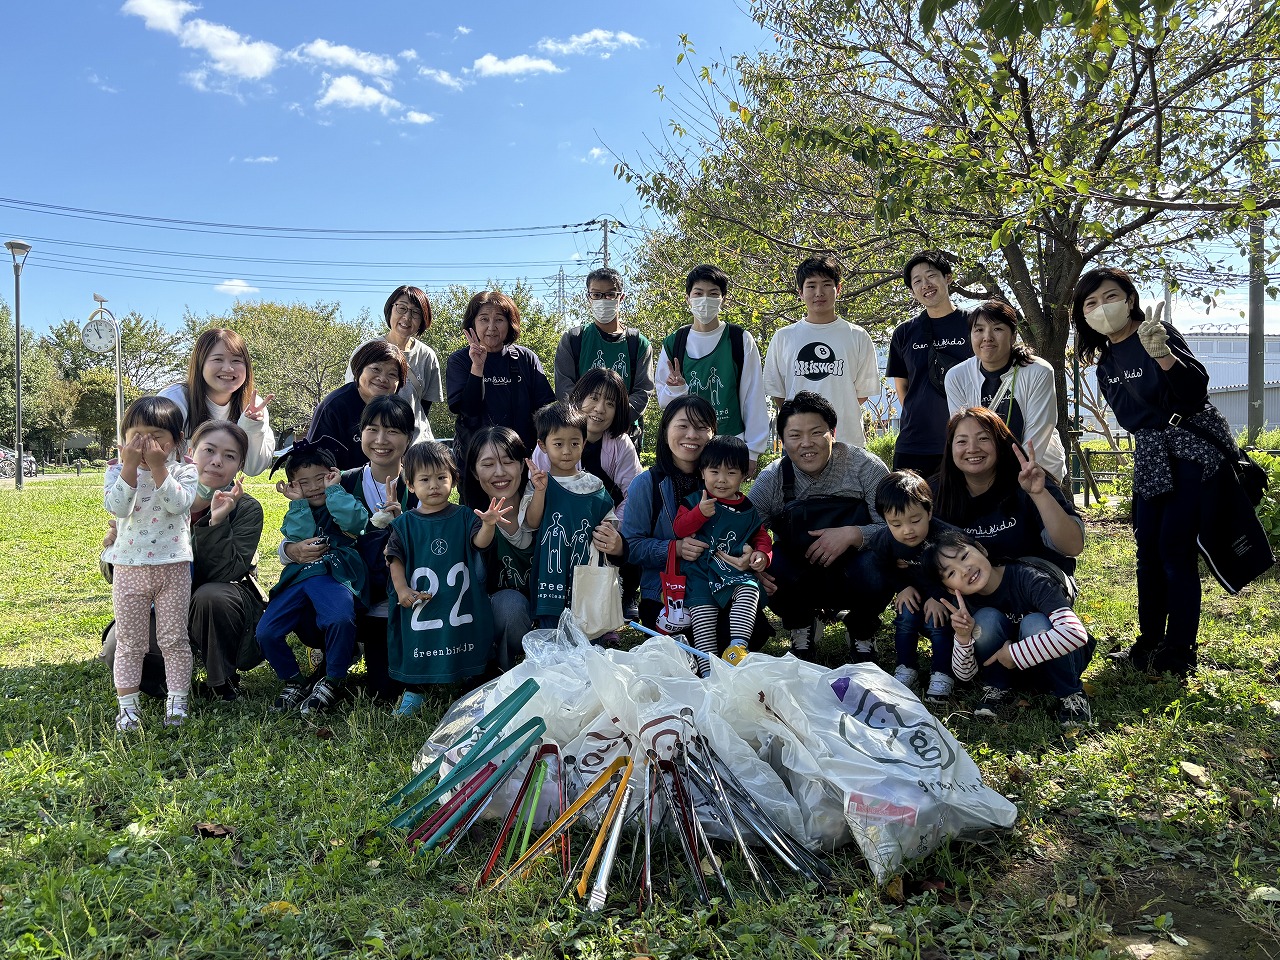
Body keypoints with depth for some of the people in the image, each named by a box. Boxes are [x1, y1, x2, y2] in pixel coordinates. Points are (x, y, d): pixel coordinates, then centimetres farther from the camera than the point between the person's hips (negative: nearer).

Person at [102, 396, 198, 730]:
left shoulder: (183, 471, -2)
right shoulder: (118, 471, 1)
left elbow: (178, 504, -20)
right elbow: (117, 507, -16)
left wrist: (158, 467, -21)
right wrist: (130, 466, -21)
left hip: (173, 567, -1)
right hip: (129, 568, 1)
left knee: (174, 639, 6)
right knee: (129, 642, 8)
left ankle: (177, 701, 15)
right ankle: (127, 705, 16)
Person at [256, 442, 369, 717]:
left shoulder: (344, 504, 13)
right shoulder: (297, 513, 24)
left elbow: (355, 521, -13)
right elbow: (298, 538, 1)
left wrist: (333, 489, -3)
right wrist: (298, 502, -1)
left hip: (334, 576, -5)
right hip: (298, 578, 5)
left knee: (340, 619, -36)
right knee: (266, 632, -13)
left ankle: (333, 682, -12)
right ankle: (294, 681, 13)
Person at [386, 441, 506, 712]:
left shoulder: (464, 517, -1)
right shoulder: (405, 523, 0)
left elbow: (479, 542, -15)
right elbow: (395, 558, -1)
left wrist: (488, 524, -37)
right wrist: (401, 588, -15)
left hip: (461, 603, 0)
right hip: (420, 601, 0)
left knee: (465, 644, 9)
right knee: (418, 649, 12)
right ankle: (414, 692, 32)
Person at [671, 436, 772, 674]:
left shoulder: (749, 509, 15)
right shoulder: (694, 501, 10)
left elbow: (762, 537, 19)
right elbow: (679, 529, -2)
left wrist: (762, 555, -4)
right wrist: (700, 512, -19)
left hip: (739, 570, 1)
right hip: (701, 570, -1)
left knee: (749, 589, -30)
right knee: (702, 610, -20)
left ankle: (737, 646, -37)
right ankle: (708, 670, -24)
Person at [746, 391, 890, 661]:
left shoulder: (865, 467, -11)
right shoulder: (771, 480, -7)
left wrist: (852, 535, -33)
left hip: (854, 581, -1)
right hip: (799, 585, 1)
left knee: (875, 567, -34)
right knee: (769, 561, -29)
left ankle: (862, 631, 3)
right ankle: (801, 628, 4)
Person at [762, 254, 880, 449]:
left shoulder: (858, 337, 7)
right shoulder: (783, 338, 9)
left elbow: (863, 392, 10)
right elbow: (776, 393, 12)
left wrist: (837, 414, 2)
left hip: (847, 442, 0)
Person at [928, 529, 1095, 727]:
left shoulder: (1029, 580, -28)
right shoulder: (965, 603, -14)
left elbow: (1076, 633, -41)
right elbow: (965, 674, -10)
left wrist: (1014, 653, -33)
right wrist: (963, 637, -31)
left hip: (1056, 660, -3)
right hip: (1009, 665, 3)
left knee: (1034, 623, -33)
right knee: (986, 619, -25)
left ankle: (1070, 694, -9)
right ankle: (996, 688, 0)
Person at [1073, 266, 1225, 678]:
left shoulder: (1159, 333, -13)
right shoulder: (1106, 361, 7)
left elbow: (1197, 389, -26)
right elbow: (1128, 416, 8)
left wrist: (1163, 355, -42)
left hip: (1196, 445, -7)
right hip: (1151, 454, 7)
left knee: (1175, 547, -10)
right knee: (1147, 547, 6)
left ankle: (1179, 652, -2)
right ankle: (1150, 641, 18)